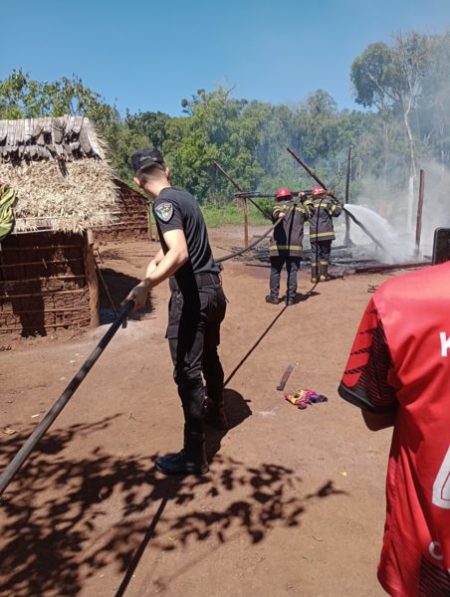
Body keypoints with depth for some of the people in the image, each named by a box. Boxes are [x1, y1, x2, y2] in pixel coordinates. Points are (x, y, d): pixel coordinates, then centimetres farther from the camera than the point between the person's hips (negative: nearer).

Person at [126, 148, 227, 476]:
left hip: (192, 295, -9)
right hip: (213, 289, 9)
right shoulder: (185, 196, 13)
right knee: (208, 356, 26)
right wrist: (159, 258, 34)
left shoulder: (164, 203, -15)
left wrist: (146, 285, -36)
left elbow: (180, 254, -30)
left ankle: (194, 455, 6)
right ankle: (216, 412, 47)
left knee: (187, 372, -3)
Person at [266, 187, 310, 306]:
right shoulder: (300, 208, 13)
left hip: (279, 246, -1)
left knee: (275, 271, 10)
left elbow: (275, 212, -19)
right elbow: (307, 215, 34)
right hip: (295, 246, 2)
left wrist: (278, 215, -41)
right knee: (292, 272, 5)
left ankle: (274, 296, 12)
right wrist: (303, 201, 43)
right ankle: (290, 298, 3)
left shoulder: (278, 206, 6)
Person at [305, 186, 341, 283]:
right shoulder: (327, 202, -3)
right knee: (324, 253, 7)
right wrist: (337, 203, 13)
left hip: (313, 235, 3)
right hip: (325, 233, -3)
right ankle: (323, 275, 7)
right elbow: (336, 211, -5)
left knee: (314, 254, 6)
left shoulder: (309, 204, 7)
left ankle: (314, 276, 4)